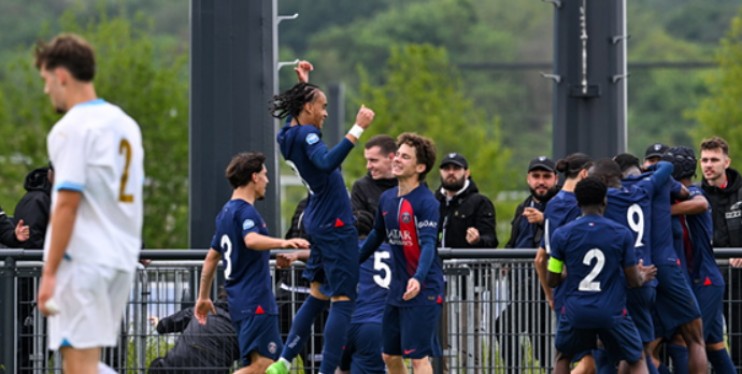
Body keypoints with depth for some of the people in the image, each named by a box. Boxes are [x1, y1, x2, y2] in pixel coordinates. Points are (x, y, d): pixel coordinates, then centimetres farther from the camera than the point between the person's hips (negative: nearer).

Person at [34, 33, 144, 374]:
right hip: (123, 257, 8)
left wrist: (50, 272, -15)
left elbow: (67, 203, -16)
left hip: (82, 257, -8)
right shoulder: (126, 124, 15)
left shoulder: (72, 128, -10)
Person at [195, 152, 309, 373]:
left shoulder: (227, 212, 18)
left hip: (239, 301, 10)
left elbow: (211, 258, 26)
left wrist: (204, 297, 33)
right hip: (255, 302, -10)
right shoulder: (245, 211, -10)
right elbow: (252, 240, -32)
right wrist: (283, 243, -47)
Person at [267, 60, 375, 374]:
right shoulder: (306, 134, -18)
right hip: (334, 224, -10)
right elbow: (327, 162, -38)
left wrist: (303, 83, 33)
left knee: (318, 294, 19)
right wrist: (357, 130, -39)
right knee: (343, 300, -7)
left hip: (318, 221, 10)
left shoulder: (290, 134, 9)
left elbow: (300, 111, 35)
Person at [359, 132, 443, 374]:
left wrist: (419, 278, -39)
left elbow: (428, 245, -24)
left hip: (423, 290, -8)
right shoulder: (386, 198, 9)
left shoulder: (426, 202, -14)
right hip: (397, 289, 8)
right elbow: (377, 236, 24)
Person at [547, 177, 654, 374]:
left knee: (562, 357, 26)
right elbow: (633, 280, 1)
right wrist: (643, 277, 26)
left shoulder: (562, 234, -4)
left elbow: (552, 280, 4)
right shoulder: (622, 234, -4)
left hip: (575, 312, 1)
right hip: (612, 312, -1)